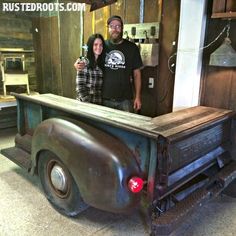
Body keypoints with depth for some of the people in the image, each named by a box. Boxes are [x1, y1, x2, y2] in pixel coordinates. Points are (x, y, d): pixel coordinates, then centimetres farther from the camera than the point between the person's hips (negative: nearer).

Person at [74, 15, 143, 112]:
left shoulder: (132, 48, 0)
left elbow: (136, 74, 2)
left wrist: (137, 97, -1)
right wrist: (78, 64, -11)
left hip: (125, 100, -1)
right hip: (104, 99, 1)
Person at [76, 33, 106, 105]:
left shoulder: (104, 62, 5)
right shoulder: (84, 62, -5)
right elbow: (79, 87, -7)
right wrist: (87, 103, -14)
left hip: (100, 103, 3)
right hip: (84, 103, -3)